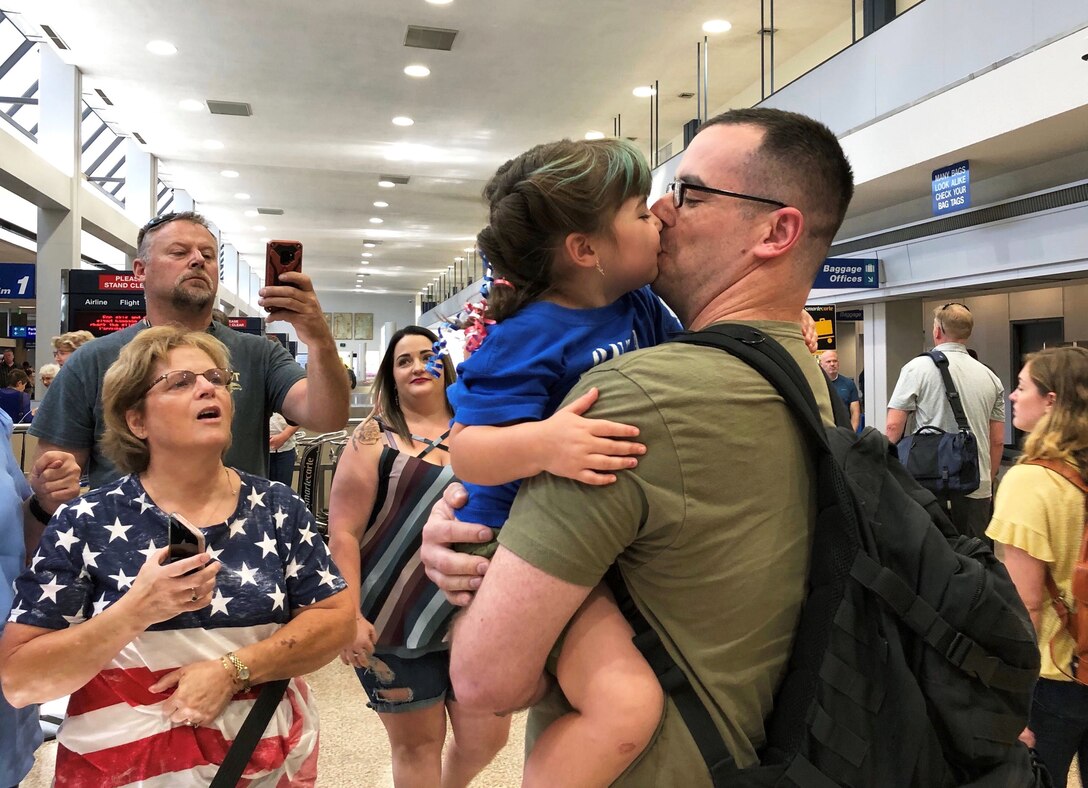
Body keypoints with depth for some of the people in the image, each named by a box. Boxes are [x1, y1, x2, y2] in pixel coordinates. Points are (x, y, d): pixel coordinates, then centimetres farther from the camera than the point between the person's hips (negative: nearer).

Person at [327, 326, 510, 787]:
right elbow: (343, 532, -7)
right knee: (417, 744, 7)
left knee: (487, 737, 10)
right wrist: (350, 616, -16)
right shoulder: (374, 438, -2)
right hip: (397, 622, -3)